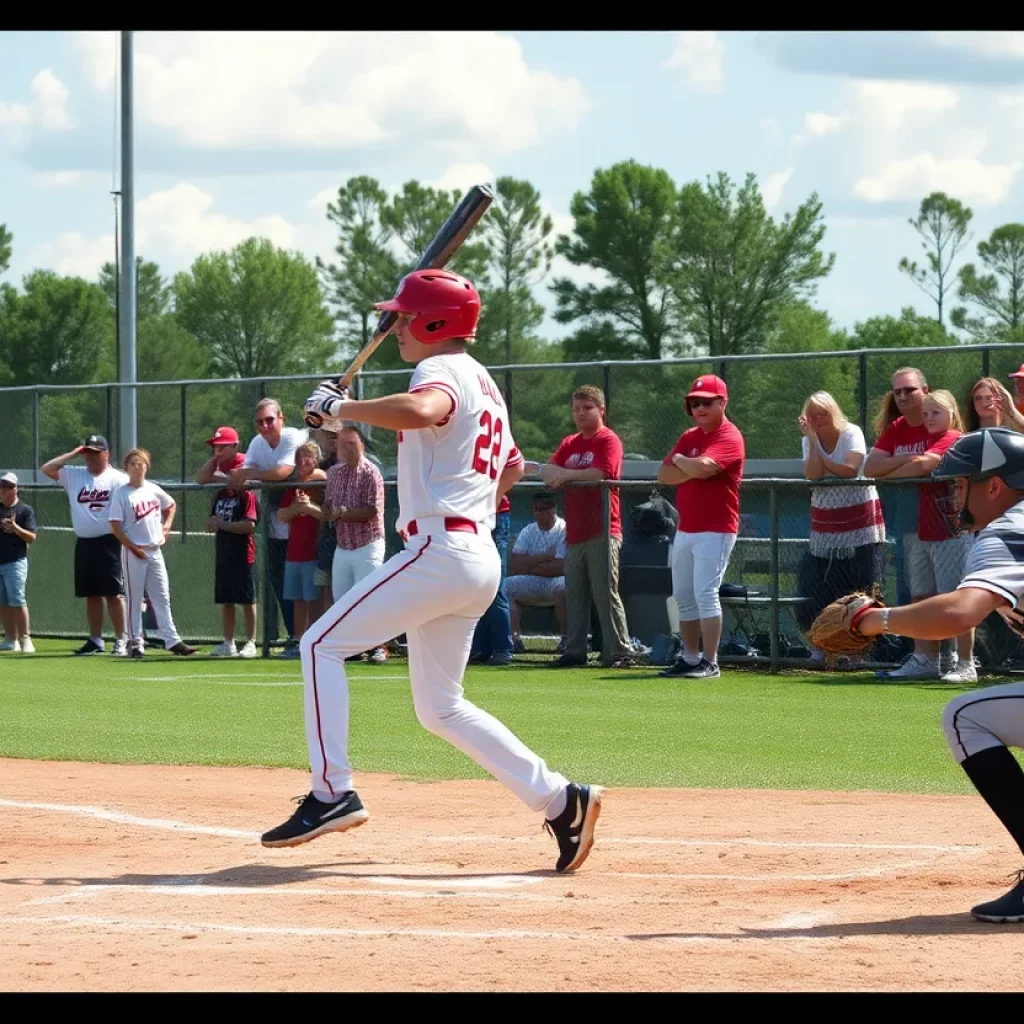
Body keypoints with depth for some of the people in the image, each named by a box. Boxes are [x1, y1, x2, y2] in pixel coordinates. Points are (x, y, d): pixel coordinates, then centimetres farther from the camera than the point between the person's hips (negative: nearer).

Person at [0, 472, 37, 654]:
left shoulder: (25, 510, 2)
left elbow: (31, 537, -5)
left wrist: (16, 528, -20)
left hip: (16, 562, -5)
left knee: (17, 601, -13)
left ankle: (25, 639, -12)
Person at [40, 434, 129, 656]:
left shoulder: (118, 479, -2)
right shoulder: (74, 476, 12)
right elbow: (46, 469, 7)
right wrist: (73, 454, 5)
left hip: (108, 543, -5)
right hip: (83, 544, 5)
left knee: (114, 594, -6)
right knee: (91, 594, 9)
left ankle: (121, 641, -4)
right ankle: (96, 640, 14)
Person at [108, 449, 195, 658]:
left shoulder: (153, 489, 8)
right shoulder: (122, 494, -7)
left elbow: (171, 505, 27)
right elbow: (115, 526, -11)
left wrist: (167, 525, 11)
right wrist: (133, 548, -13)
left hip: (155, 551, 5)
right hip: (134, 552, -5)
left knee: (162, 599, 4)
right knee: (135, 599, 1)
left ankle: (171, 640, 5)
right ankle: (135, 642, 6)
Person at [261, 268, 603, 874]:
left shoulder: (444, 370, -8)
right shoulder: (485, 384, 22)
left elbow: (421, 411, -33)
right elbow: (512, 466, 36)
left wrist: (340, 406, -22)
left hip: (439, 548, -10)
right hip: (480, 557, 10)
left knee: (321, 645, -5)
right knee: (440, 708, 14)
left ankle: (332, 794, -13)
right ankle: (559, 800, 7)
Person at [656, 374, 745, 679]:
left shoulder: (729, 437, -10)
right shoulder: (689, 437, 15)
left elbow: (703, 467, -26)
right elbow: (664, 475, 6)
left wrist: (680, 460, -5)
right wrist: (693, 470, -12)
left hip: (715, 531, -8)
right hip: (685, 529, 8)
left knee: (705, 593, -14)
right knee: (683, 596, 11)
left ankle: (710, 663, -14)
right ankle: (690, 659, 18)